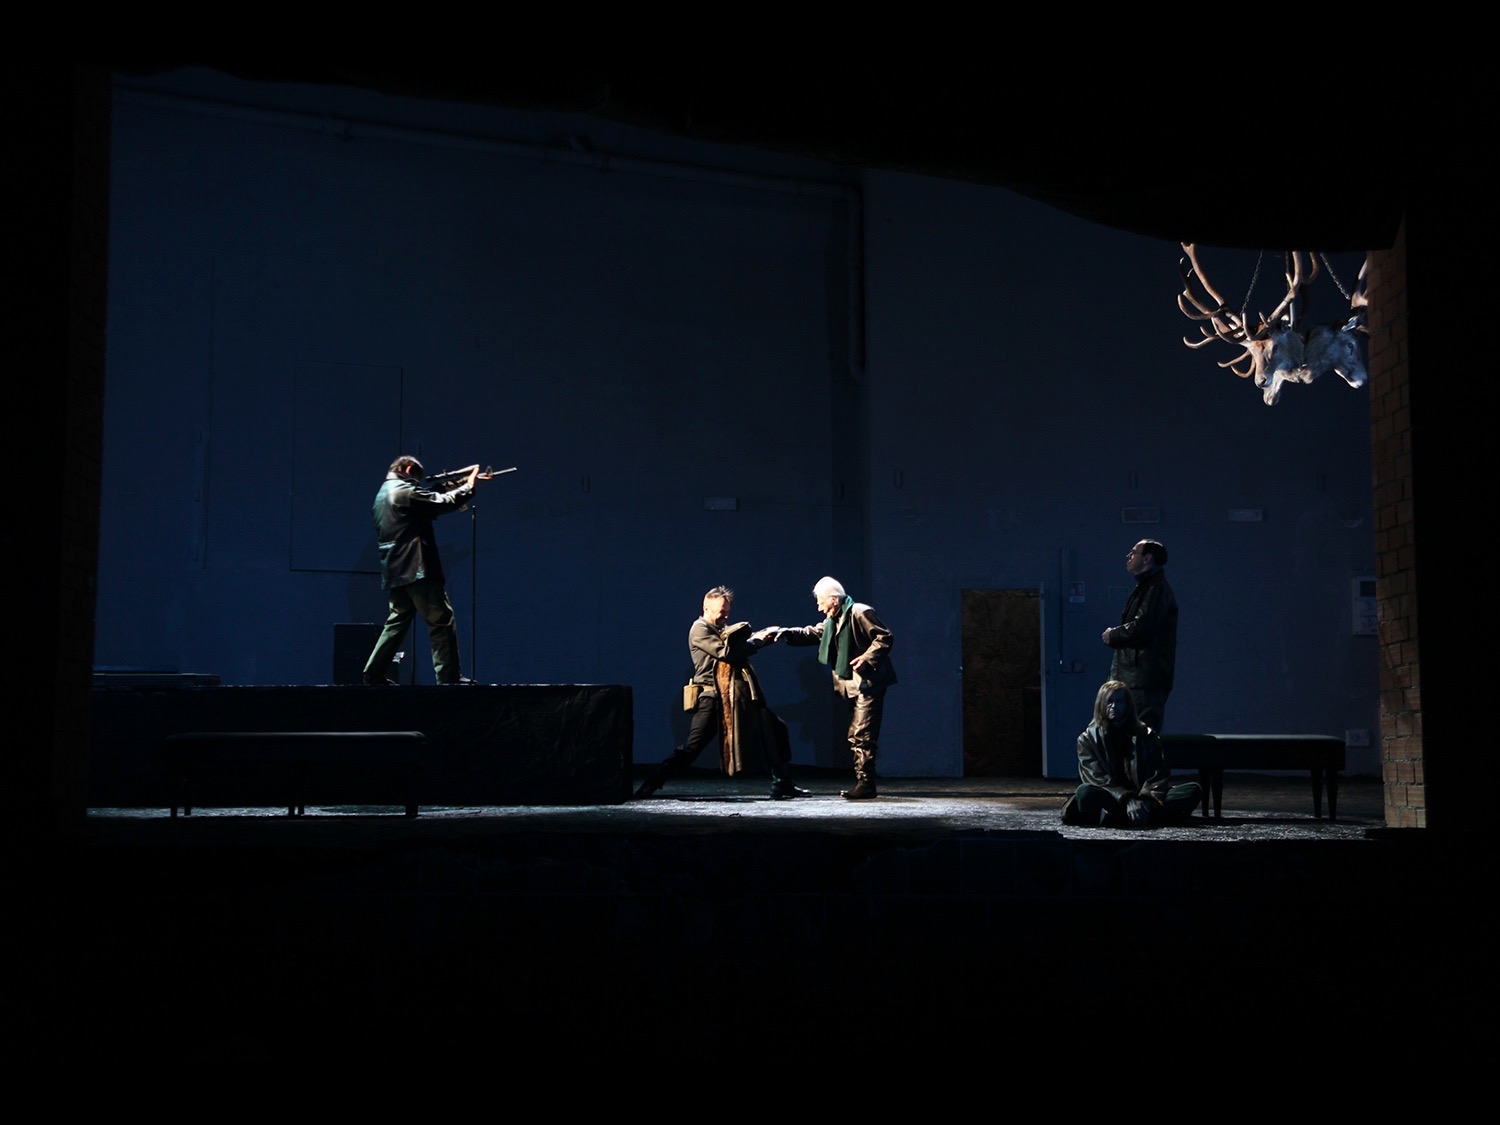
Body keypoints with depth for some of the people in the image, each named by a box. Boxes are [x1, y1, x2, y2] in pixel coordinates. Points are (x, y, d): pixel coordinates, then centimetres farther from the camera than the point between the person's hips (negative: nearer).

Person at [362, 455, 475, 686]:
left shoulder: (383, 494, 20)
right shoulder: (405, 491, -10)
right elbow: (443, 503, -11)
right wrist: (468, 486, 3)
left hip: (395, 571, 9)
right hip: (416, 568, -9)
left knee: (397, 622, 14)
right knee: (441, 621, -4)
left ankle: (375, 674, 10)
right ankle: (449, 677, -5)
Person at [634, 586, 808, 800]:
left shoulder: (724, 629, 20)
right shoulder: (699, 630, -5)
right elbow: (726, 653, -17)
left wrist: (761, 637, -4)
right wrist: (755, 641, -8)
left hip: (740, 695, 8)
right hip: (713, 697, -8)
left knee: (776, 730, 6)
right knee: (690, 748, -10)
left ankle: (782, 785, 13)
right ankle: (649, 786, -3)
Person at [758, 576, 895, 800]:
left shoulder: (860, 613, -11)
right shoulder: (833, 620, 18)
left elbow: (885, 638, -14)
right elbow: (811, 633, 16)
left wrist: (867, 658, -24)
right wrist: (784, 633, 4)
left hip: (869, 683, -10)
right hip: (853, 686, 10)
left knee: (861, 734, -13)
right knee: (855, 736, 10)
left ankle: (865, 784, -13)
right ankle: (863, 782, 14)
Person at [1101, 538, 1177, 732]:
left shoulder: (1157, 589, -10)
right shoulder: (1145, 588, 22)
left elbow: (1142, 627, -21)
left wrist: (1113, 634, -5)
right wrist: (1114, 635, 5)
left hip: (1146, 680, -10)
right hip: (1134, 678, 10)